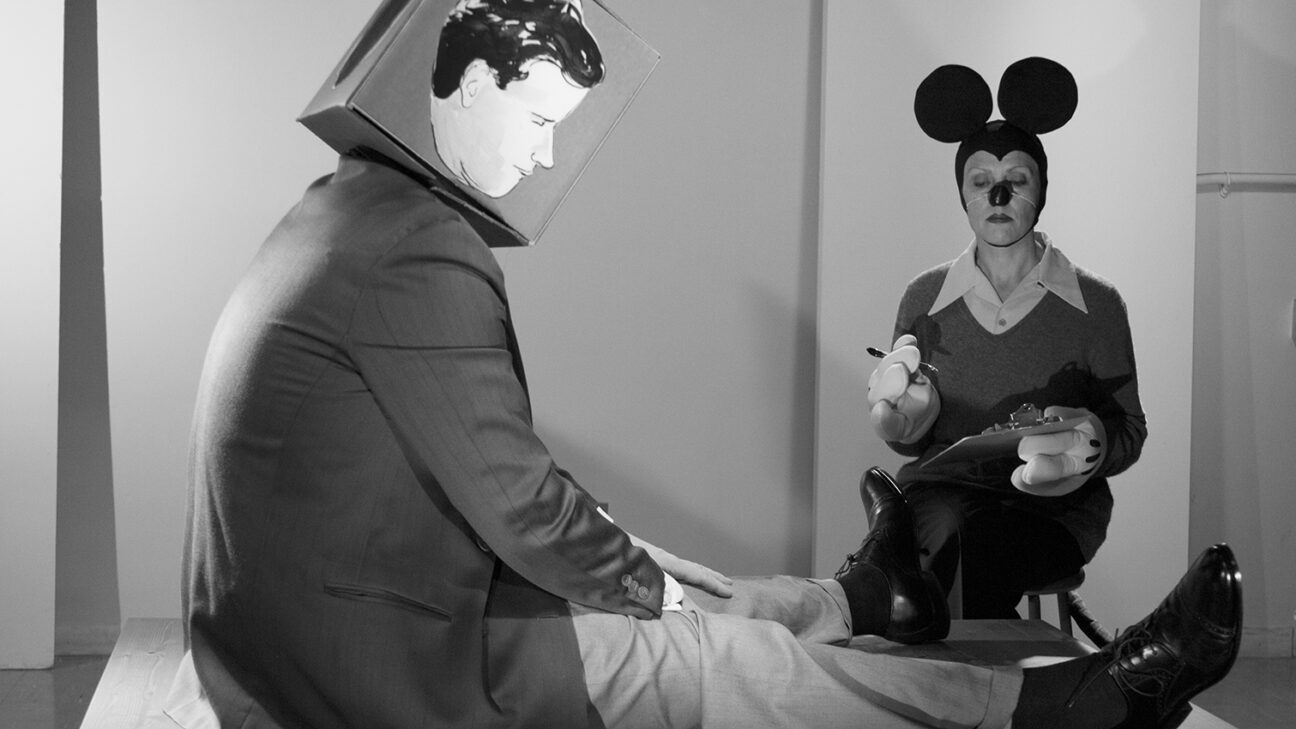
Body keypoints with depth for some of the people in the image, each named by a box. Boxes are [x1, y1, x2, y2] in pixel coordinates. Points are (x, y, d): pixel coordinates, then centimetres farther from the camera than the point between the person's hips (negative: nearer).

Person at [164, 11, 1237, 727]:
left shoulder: (344, 215, 10)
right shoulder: (425, 253, -22)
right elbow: (516, 500, -17)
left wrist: (625, 562, 14)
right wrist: (644, 583, 1)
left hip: (320, 606, 9)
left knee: (633, 582, 21)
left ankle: (864, 596, 43)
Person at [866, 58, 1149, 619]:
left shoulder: (1094, 303, 4)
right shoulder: (925, 298, 10)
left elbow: (1129, 432, 8)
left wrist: (1089, 438, -15)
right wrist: (910, 419, -8)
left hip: (1054, 502, -1)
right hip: (943, 483, 2)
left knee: (983, 543, -36)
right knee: (938, 529, -35)